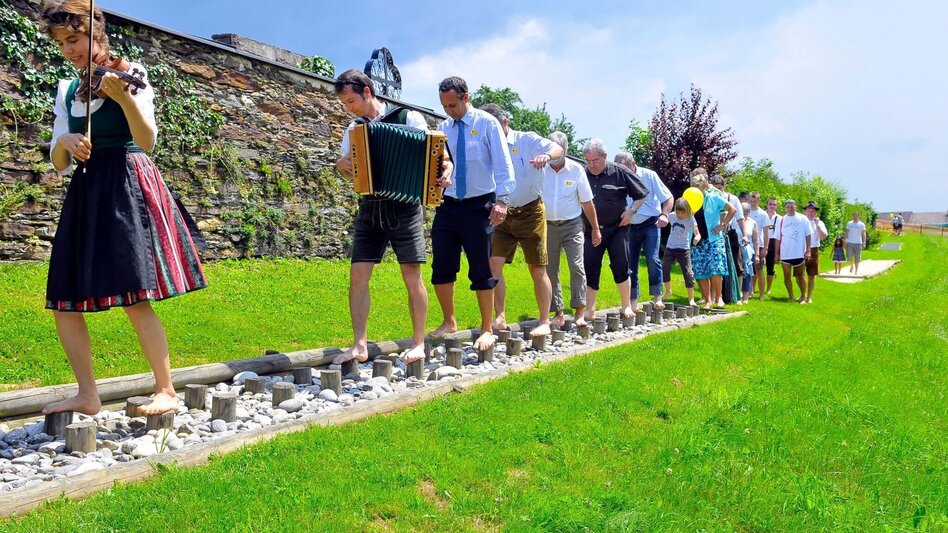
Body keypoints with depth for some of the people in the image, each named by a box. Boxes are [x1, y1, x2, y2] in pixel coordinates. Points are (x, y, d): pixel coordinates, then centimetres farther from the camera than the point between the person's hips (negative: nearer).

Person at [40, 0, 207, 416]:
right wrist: (64, 141, -8)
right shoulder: (67, 90, 17)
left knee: (133, 298, -14)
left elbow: (147, 141, -12)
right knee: (63, 300, 3)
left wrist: (122, 95, -26)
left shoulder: (129, 74, 2)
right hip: (86, 194, 6)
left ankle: (166, 391, -2)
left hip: (128, 188, -6)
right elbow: (58, 164, 13)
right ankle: (87, 395, 14)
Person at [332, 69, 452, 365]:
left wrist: (445, 173, -25)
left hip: (404, 208, -4)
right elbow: (350, 170, 7)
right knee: (357, 276, -3)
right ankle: (360, 346, 3)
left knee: (412, 276, -3)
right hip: (370, 209, 5)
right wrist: (341, 165, -16)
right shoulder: (353, 130, 13)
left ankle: (418, 344, 9)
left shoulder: (408, 118, -1)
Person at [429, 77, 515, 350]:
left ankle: (487, 329, 13)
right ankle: (449, 322, 23)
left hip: (479, 205, -4)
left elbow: (503, 164, -9)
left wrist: (502, 199, -19)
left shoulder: (487, 123, -4)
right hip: (447, 205, 5)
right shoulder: (443, 128, 8)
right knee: (441, 267, 6)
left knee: (481, 270, 1)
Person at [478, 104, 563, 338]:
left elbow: (558, 149, -18)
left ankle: (544, 322, 11)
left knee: (537, 269, 1)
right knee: (493, 264, -7)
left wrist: (547, 155, -40)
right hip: (502, 214, 4)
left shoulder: (527, 140, -5)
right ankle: (500, 318, 4)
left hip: (530, 212, -4)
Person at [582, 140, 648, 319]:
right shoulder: (582, 174, 1)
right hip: (591, 230, 2)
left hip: (617, 229, -2)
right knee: (590, 270, 1)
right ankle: (589, 310, 10)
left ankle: (626, 306, 17)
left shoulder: (620, 173, -5)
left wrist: (631, 211, -6)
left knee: (621, 267, 1)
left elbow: (641, 194, 5)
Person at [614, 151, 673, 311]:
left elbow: (668, 197, -3)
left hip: (650, 224, -3)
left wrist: (664, 215, -19)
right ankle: (633, 301, 11)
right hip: (630, 227, 3)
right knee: (630, 263, 2)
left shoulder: (649, 175, -7)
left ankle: (657, 297, -2)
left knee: (652, 259, -13)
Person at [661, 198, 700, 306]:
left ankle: (691, 299, 5)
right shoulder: (672, 216, -5)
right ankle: (668, 291, 21)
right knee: (664, 269, -2)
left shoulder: (690, 219, -13)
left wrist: (697, 237, -39)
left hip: (683, 249, -3)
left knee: (688, 273, -4)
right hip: (670, 247, 3)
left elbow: (697, 234, -17)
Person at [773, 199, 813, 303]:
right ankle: (791, 296, 17)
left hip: (799, 253, -2)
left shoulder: (802, 218, -1)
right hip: (785, 254, 2)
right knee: (787, 277, 6)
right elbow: (778, 238, 7)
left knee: (800, 276, 7)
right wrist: (777, 253, 4)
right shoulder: (781, 220, 4)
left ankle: (803, 295, 22)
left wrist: (807, 251, -6)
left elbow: (808, 235, 0)